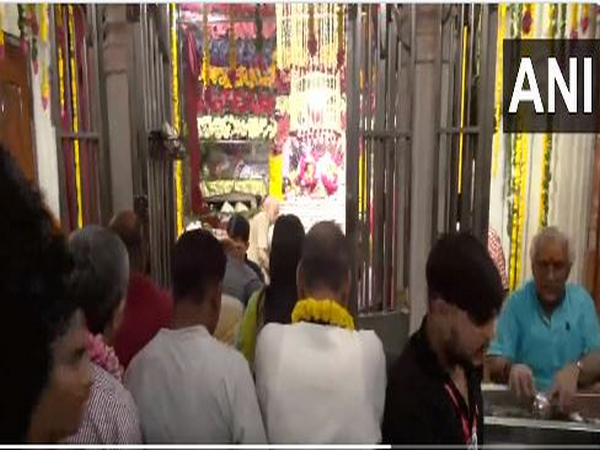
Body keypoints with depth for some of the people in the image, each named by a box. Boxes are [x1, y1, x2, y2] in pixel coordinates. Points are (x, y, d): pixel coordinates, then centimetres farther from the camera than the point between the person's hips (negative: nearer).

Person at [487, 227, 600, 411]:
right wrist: (510, 369, -33)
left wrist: (575, 369, -27)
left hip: (571, 404, 1)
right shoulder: (516, 303, -5)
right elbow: (495, 365, -10)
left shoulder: (582, 301, 3)